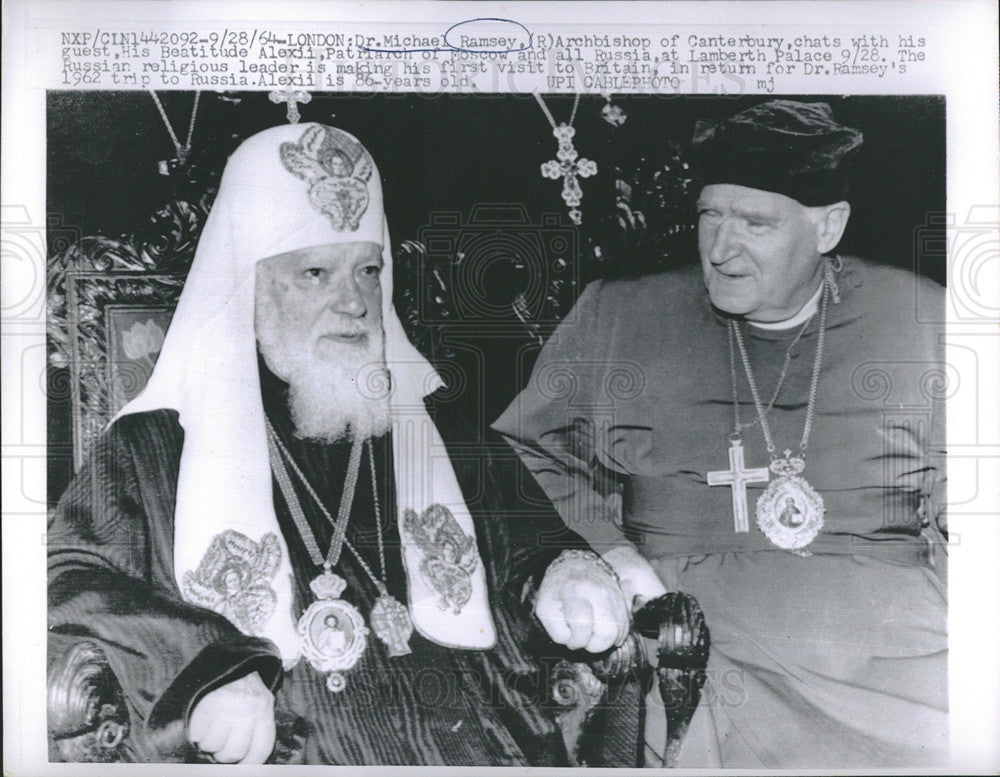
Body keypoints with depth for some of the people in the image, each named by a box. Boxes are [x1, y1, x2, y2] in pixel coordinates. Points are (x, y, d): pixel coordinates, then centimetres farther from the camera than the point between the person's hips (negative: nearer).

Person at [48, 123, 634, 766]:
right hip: (270, 757, -3)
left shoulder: (435, 428, 14)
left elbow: (526, 539, 16)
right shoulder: (155, 449, 5)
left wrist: (561, 571, -7)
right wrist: (197, 669, -17)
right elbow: (68, 579, -2)